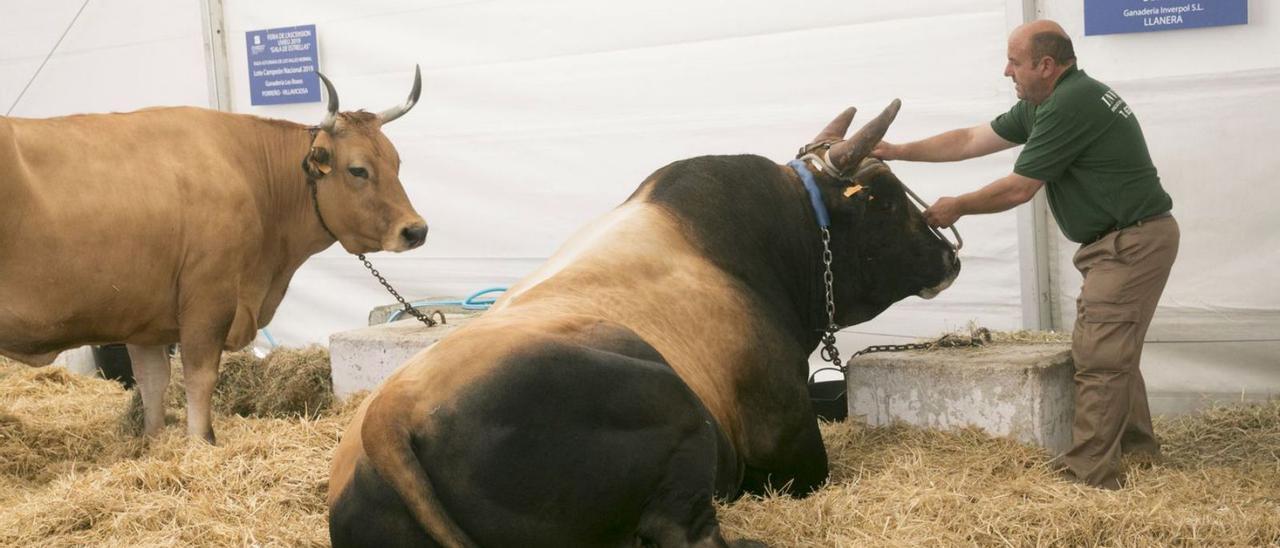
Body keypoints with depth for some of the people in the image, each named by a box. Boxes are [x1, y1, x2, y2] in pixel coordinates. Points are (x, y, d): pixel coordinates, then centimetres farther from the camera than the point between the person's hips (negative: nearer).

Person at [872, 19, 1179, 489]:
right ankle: (1137, 450, 30)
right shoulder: (1043, 104, 11)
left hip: (1132, 242, -11)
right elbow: (971, 140, 15)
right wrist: (898, 151, 12)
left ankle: (1089, 476, -7)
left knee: (1098, 357, -10)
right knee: (1111, 352, 19)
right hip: (1122, 241, 11)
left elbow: (1018, 188, -16)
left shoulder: (1070, 106, -21)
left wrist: (957, 207, -1)